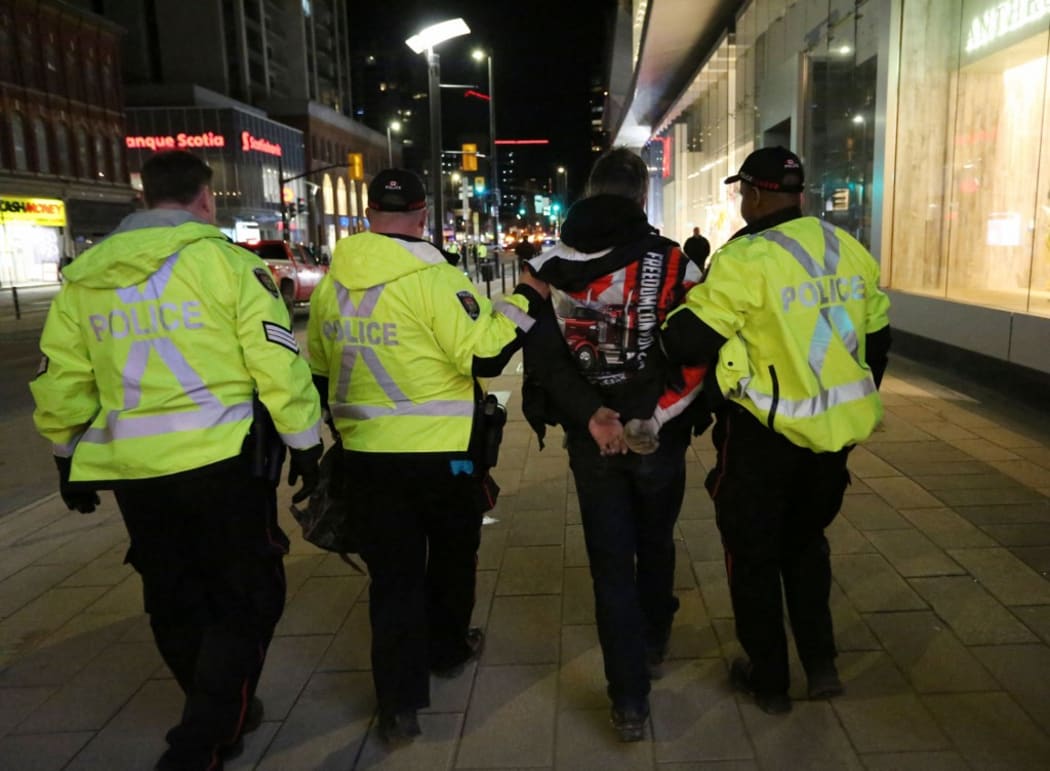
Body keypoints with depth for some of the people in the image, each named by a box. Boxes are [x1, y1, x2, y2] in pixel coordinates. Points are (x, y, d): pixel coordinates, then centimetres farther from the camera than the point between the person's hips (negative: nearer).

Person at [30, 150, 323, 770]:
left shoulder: (83, 277, 9)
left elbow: (60, 382, 12)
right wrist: (306, 444, -1)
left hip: (132, 469, 6)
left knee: (176, 602, 20)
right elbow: (279, 366, -11)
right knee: (246, 599, 8)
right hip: (221, 462, -5)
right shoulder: (227, 263, -7)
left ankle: (220, 717, 36)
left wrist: (71, 460, 23)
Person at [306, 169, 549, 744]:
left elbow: (318, 371, 12)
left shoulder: (331, 284, 4)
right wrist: (524, 300, -5)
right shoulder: (435, 279, -16)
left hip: (366, 453, 4)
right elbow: (484, 356, -18)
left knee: (392, 572, 10)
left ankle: (399, 701, 10)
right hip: (443, 452, -4)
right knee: (452, 555, 20)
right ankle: (448, 650, 40)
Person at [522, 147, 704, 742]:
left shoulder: (551, 265, -3)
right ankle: (653, 646, 43)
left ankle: (630, 699, 12)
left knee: (611, 561, 10)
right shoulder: (672, 261, -9)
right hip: (659, 433, 0)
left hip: (591, 440, 1)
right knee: (655, 544, 22)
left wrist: (589, 414, -15)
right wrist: (674, 415, -1)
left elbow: (544, 353, -13)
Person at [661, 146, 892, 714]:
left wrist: (673, 322, 3)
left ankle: (768, 679, 26)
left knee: (754, 554, 13)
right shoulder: (848, 249, 3)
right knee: (806, 540, 26)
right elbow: (876, 339, 11)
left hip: (765, 434, -6)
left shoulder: (746, 259, -19)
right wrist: (854, 406, 23)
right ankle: (821, 661, 28)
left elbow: (686, 342, -19)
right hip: (834, 430, 6)